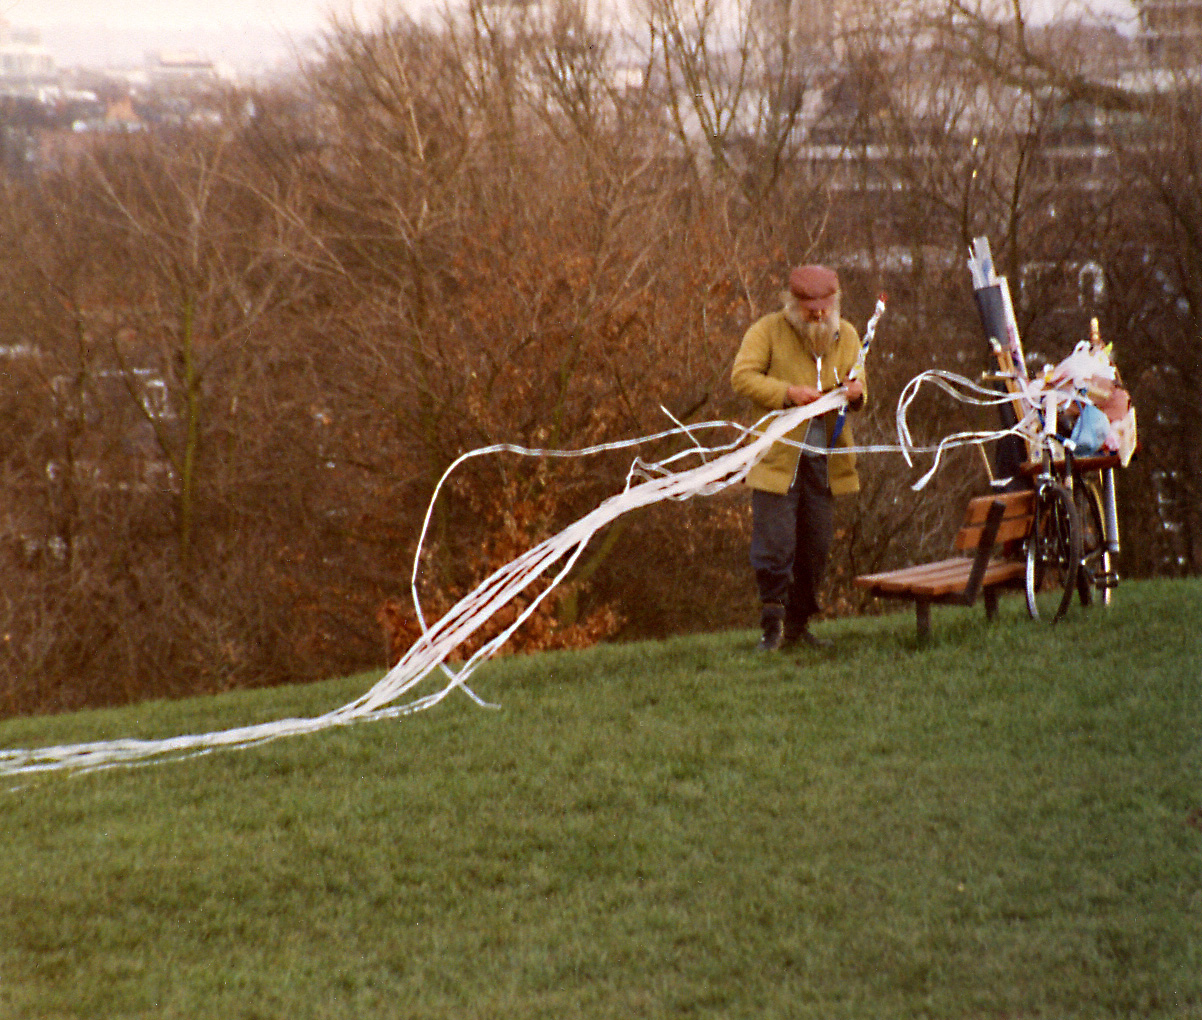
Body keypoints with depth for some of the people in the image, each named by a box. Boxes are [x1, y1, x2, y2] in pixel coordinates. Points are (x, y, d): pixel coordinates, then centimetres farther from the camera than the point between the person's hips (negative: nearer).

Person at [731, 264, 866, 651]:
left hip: (825, 458, 5)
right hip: (778, 455, -5)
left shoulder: (846, 335, 12)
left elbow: (858, 376, 20)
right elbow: (742, 376, -9)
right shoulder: (767, 331, -2)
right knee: (775, 543, -10)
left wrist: (857, 391, -5)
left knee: (816, 546, 8)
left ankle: (798, 623, 19)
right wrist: (787, 393, -21)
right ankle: (773, 623, 0)